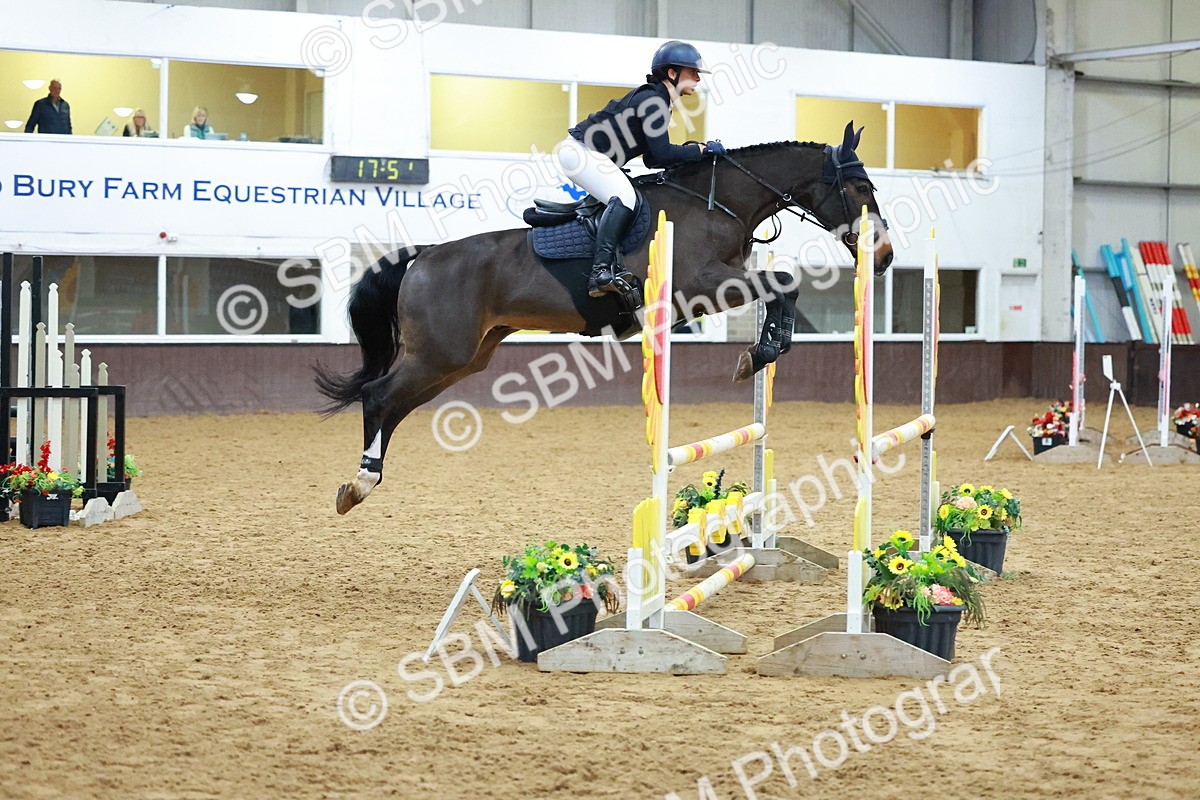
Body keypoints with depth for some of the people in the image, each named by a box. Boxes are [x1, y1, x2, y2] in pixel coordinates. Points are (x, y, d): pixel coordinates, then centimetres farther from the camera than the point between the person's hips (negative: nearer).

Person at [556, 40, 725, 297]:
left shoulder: (658, 100, 13)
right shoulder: (652, 100, -19)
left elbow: (652, 159, 13)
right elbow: (662, 155, -24)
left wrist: (689, 152, 2)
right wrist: (702, 150, -15)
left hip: (593, 157, 11)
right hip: (579, 151, -11)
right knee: (624, 196, -27)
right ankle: (601, 271, -35)